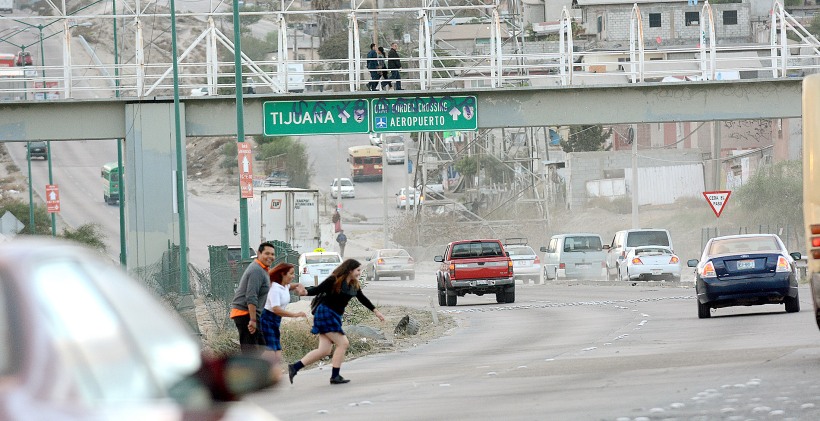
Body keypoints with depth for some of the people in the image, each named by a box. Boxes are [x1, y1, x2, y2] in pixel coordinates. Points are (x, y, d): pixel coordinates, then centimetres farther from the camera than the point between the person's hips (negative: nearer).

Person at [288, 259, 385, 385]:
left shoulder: (354, 285, 9)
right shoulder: (334, 280, -14)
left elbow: (362, 299, 23)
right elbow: (317, 290, -15)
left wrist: (375, 311, 29)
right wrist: (305, 292, -33)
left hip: (335, 317, 8)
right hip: (325, 313, -8)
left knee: (324, 350, 3)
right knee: (343, 343, -10)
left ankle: (294, 367, 7)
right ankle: (335, 376, -3)